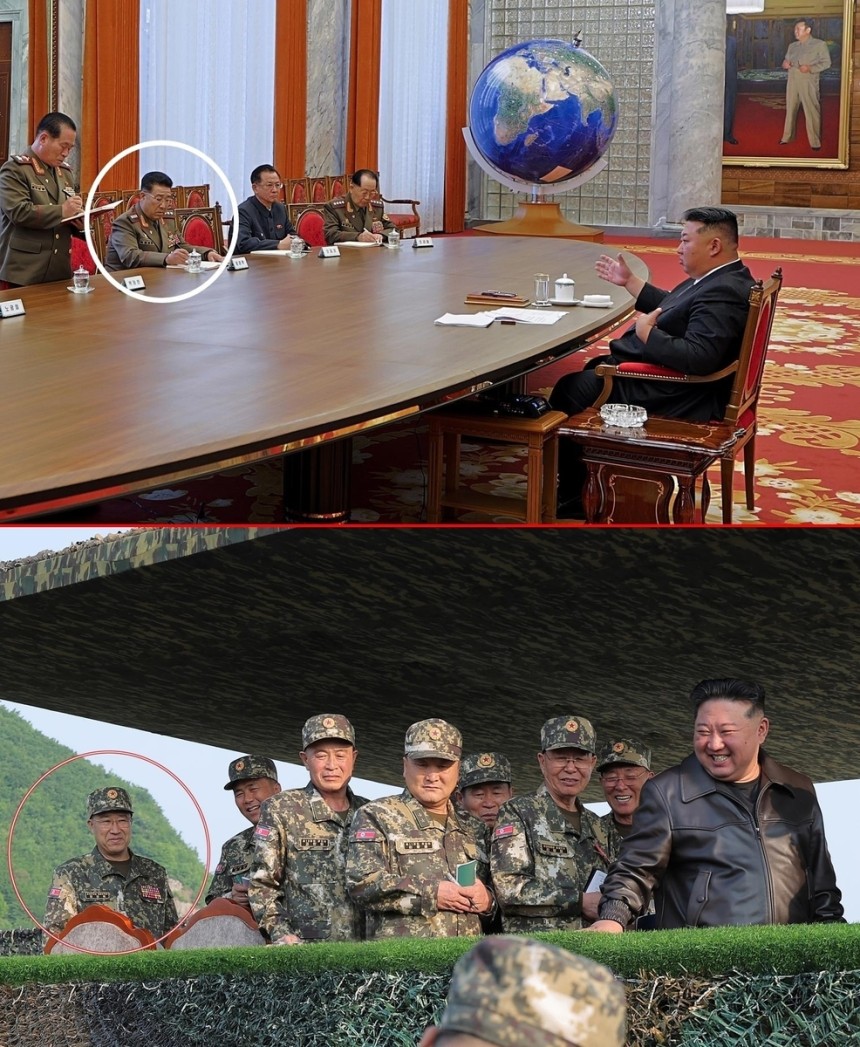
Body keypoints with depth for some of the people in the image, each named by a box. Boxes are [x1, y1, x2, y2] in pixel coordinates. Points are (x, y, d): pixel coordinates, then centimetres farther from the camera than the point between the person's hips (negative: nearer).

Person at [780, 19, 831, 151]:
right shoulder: (792, 46, 16)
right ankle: (787, 137, 21)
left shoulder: (819, 44, -1)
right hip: (792, 81, 5)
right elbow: (786, 61, 22)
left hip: (808, 82, -5)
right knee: (790, 109, 10)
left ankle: (815, 142, -1)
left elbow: (826, 63, -4)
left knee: (811, 111, -6)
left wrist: (810, 68, -19)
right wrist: (785, 64, -3)